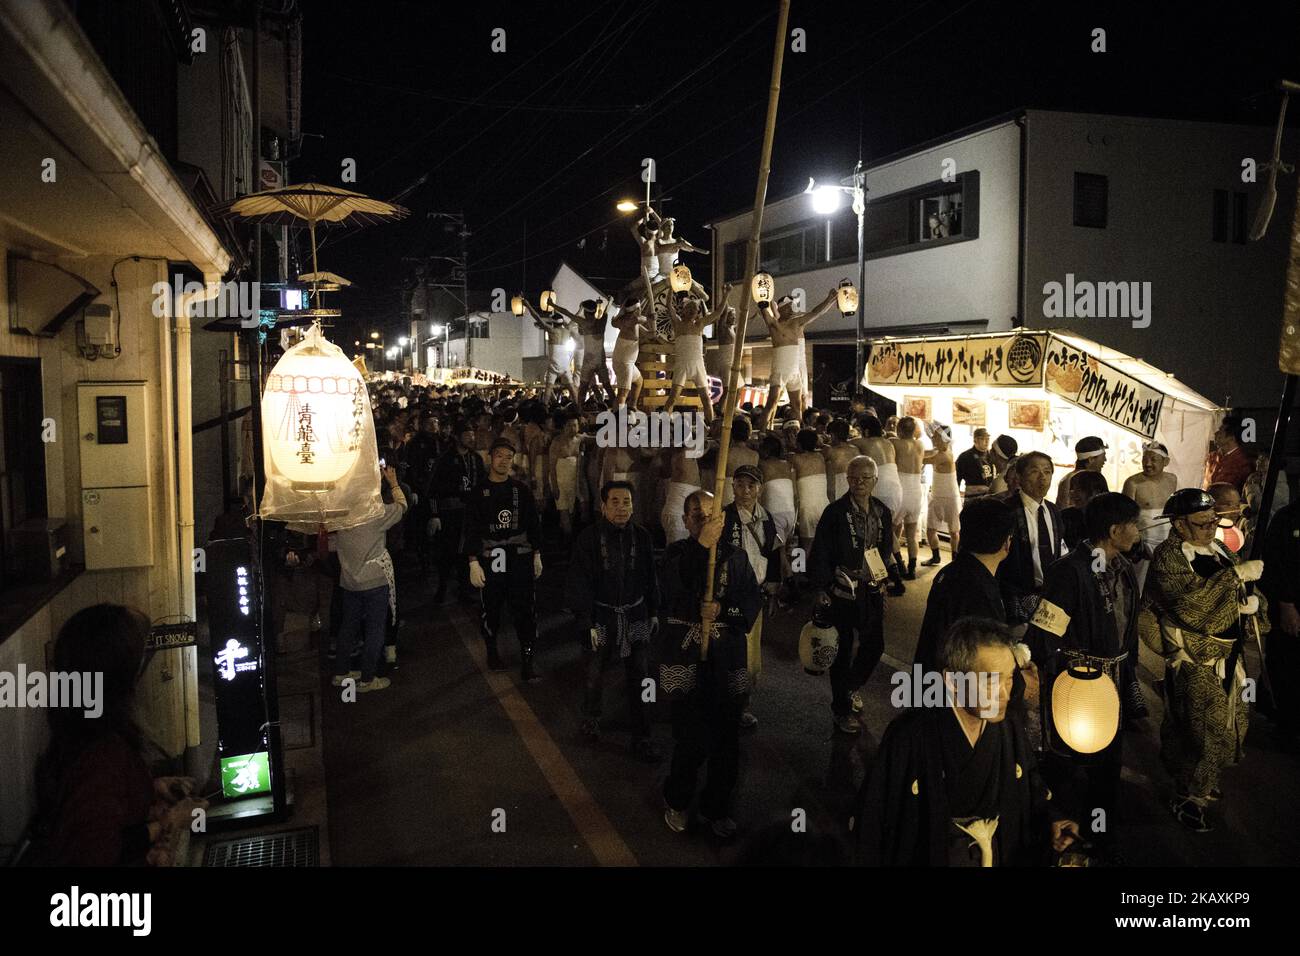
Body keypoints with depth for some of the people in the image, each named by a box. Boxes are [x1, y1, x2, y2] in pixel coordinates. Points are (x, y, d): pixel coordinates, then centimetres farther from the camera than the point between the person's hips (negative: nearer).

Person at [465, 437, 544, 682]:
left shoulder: (520, 489, 6)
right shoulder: (479, 492, 0)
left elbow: (533, 523, 10)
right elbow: (471, 529, -2)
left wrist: (537, 555, 9)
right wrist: (473, 562, -8)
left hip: (520, 560, 1)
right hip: (490, 560, -1)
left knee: (525, 609, -3)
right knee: (490, 609, 9)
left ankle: (527, 660, 3)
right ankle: (492, 650, 30)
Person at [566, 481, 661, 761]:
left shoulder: (641, 537, -1)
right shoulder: (589, 538, -12)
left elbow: (651, 578, 10)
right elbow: (579, 584, -10)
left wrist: (653, 612, 11)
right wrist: (586, 623, -13)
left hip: (636, 615, 3)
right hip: (601, 616, -2)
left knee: (640, 677, 4)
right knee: (595, 674, 11)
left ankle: (641, 739, 14)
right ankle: (590, 716, 40)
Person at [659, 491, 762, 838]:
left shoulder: (735, 556, 7)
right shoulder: (676, 553, 1)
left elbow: (753, 600, 2)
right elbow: (671, 589, -20)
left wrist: (721, 609, -16)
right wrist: (701, 545, -30)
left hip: (728, 663, 3)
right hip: (686, 662, -2)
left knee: (727, 744, 6)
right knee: (691, 743, -4)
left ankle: (717, 809, 30)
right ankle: (676, 802, 25)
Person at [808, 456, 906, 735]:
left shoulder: (882, 512, 5)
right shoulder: (835, 512, -12)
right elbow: (820, 552, -11)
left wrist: (895, 577, 9)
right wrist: (821, 589, -14)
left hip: (872, 590, 5)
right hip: (843, 592, -5)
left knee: (874, 644, 13)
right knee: (843, 649, 5)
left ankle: (851, 686, 40)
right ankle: (841, 709, 19)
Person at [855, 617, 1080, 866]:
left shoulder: (1010, 729, -4)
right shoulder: (908, 736, -20)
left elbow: (1031, 784, 13)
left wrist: (1051, 818, -4)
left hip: (1002, 855, 6)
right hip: (930, 856, -6)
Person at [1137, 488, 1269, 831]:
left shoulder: (1219, 551, 10)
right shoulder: (1167, 557, -15)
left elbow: (1248, 595, 18)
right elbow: (1191, 604, -28)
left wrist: (1254, 603, -5)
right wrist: (1237, 574, -27)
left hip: (1229, 654, 8)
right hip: (1194, 660, -8)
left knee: (1235, 723, 17)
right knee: (1208, 730, -6)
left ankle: (1201, 783, 38)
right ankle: (1189, 798, 13)